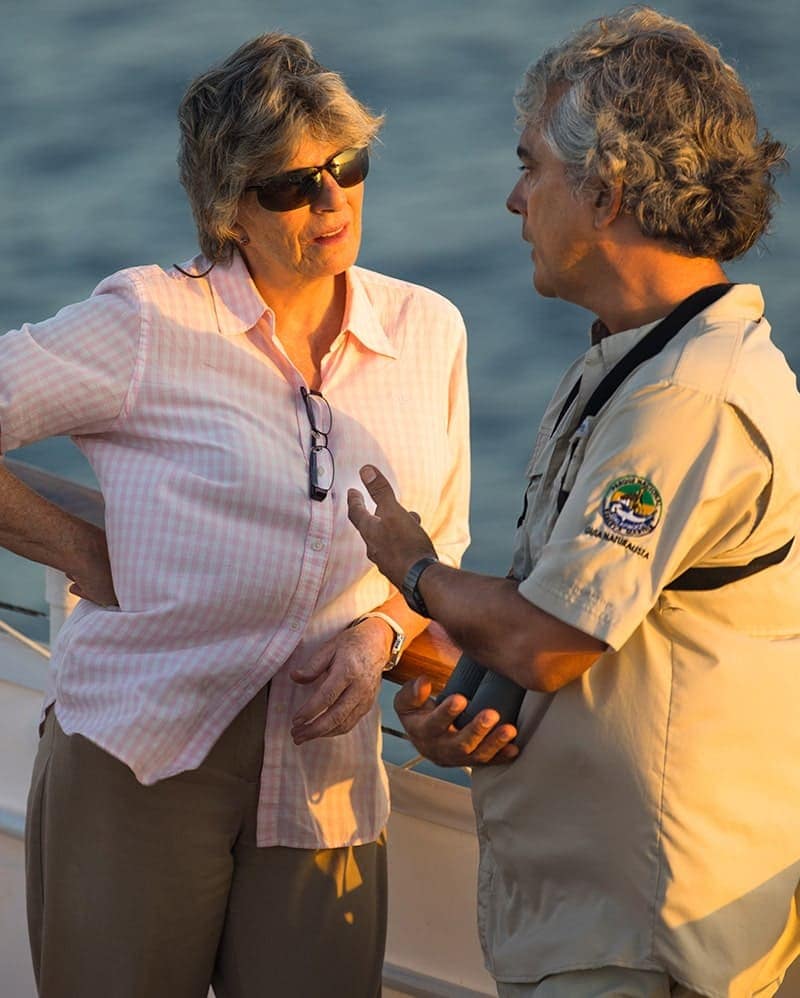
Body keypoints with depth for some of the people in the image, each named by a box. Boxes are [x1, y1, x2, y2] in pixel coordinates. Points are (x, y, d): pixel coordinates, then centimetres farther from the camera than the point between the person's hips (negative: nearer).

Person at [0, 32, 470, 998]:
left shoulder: (427, 331, 9)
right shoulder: (151, 322, -4)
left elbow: (440, 551, 18)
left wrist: (381, 631, -2)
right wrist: (81, 550, -3)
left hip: (323, 780, 3)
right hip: (139, 759, -3)